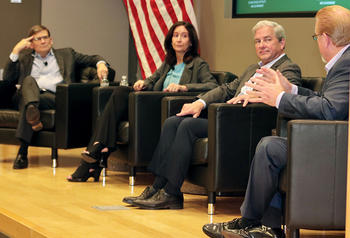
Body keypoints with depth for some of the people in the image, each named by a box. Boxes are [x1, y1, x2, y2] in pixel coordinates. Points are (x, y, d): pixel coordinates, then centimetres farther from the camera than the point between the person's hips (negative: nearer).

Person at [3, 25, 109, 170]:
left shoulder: (66, 54, 30)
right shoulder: (24, 58, 30)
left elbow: (91, 59, 24)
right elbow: (7, 78, 16)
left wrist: (100, 64, -1)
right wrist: (16, 51, 8)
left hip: (55, 97, -1)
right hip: (30, 95, 1)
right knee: (29, 80, -35)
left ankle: (23, 152, -42)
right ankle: (32, 110, -61)